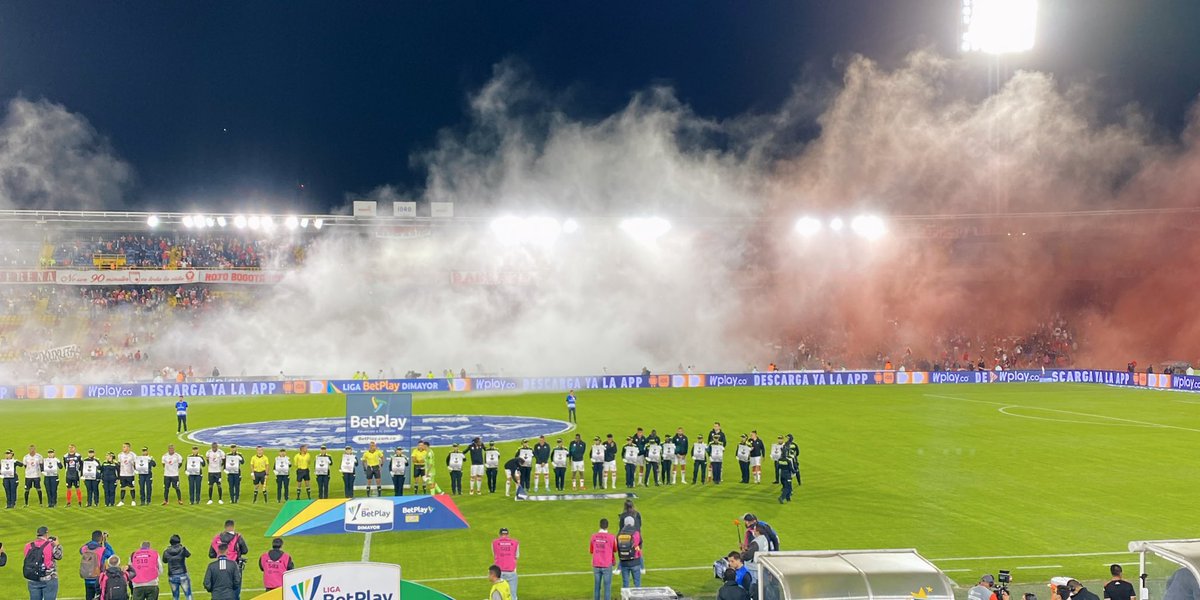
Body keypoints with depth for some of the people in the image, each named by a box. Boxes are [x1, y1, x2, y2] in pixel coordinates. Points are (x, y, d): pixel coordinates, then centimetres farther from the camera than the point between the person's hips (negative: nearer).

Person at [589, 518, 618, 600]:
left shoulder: (593, 536, -2)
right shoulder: (612, 537, -10)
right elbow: (615, 550, 5)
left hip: (596, 565, 3)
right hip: (607, 566, -3)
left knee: (596, 587, 12)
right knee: (607, 587, 4)